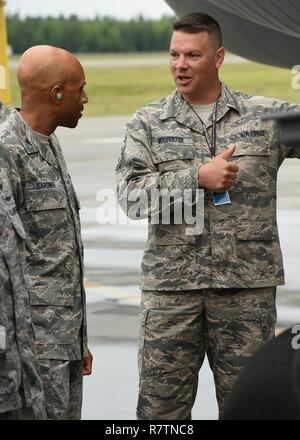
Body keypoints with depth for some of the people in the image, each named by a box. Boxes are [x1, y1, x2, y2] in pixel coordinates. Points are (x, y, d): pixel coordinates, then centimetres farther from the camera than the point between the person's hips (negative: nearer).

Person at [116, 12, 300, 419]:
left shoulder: (266, 116, 5)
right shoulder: (149, 123, 5)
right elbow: (131, 195, -6)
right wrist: (198, 177, -14)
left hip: (248, 283, 0)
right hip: (170, 283, 0)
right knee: (160, 404, 5)